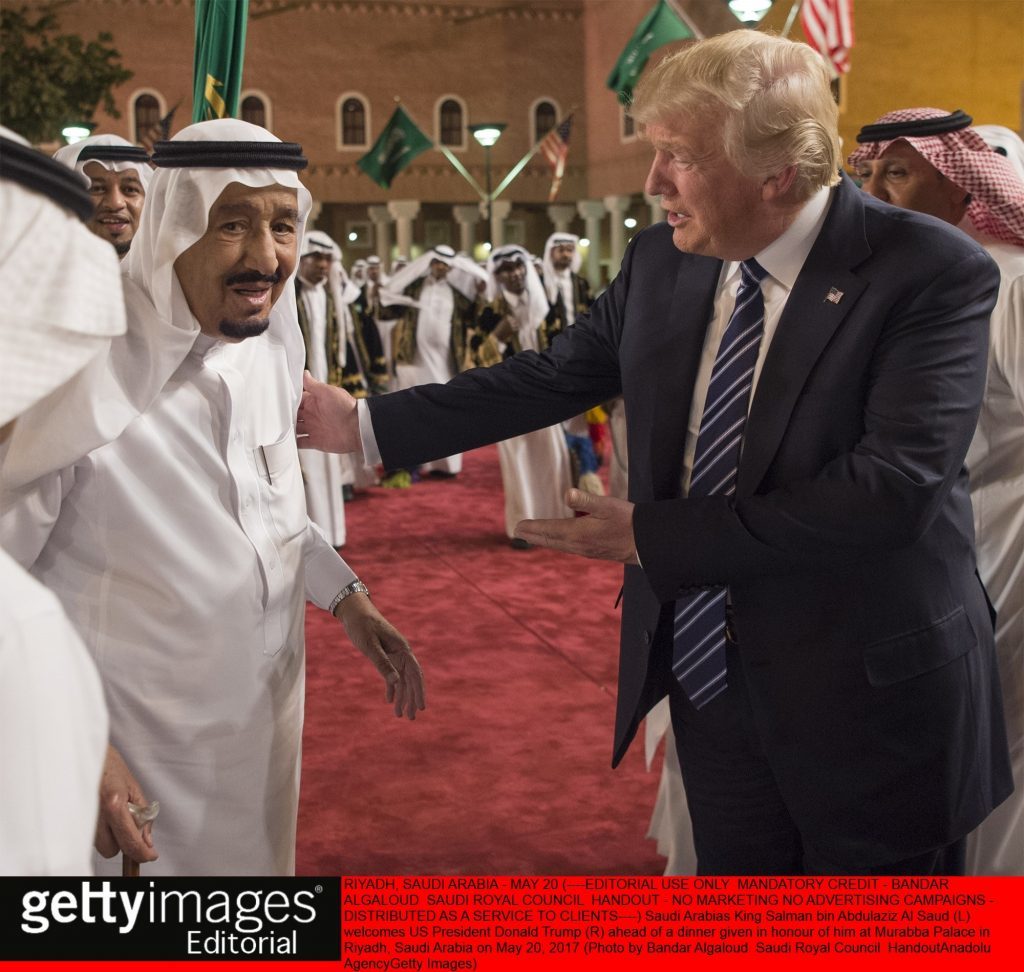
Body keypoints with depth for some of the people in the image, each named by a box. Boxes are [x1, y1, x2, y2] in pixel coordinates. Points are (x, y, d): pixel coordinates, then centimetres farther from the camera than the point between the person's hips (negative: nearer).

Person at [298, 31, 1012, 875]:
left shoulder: (934, 274, -18)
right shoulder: (662, 261, -1)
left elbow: (893, 484, -27)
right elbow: (549, 379, 8)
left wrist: (652, 535, -23)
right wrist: (365, 424, 6)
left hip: (866, 692, -4)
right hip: (707, 676, 5)